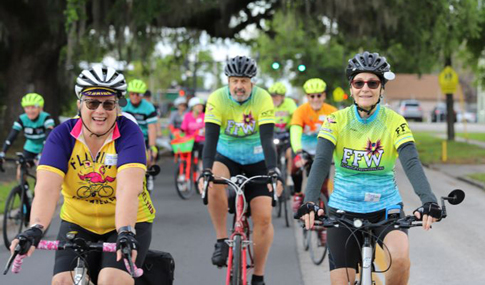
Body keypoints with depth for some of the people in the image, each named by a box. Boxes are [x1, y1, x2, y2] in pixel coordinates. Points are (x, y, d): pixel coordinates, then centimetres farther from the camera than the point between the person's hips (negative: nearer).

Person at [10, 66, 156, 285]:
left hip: (128, 224, -2)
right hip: (78, 224, 3)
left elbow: (128, 187, -32)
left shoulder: (129, 133, -16)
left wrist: (125, 232, -47)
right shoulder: (63, 135, -11)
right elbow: (47, 186, -25)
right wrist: (35, 229, -43)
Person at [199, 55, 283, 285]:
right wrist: (206, 171, -41)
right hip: (227, 157, 0)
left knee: (263, 217, -10)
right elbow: (211, 138, -26)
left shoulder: (263, 99, -19)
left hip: (256, 161, 0)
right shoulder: (217, 99, -18)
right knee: (214, 184, -34)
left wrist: (273, 172, -41)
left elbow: (267, 139, -27)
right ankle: (222, 240, -18)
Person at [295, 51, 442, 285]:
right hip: (343, 208, 1)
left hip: (385, 207, -1)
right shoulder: (336, 121, -6)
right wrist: (309, 202, -35)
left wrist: (428, 200, -37)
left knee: (400, 257, -30)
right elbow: (321, 162, -17)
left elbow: (412, 163, -19)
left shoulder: (395, 122, -7)